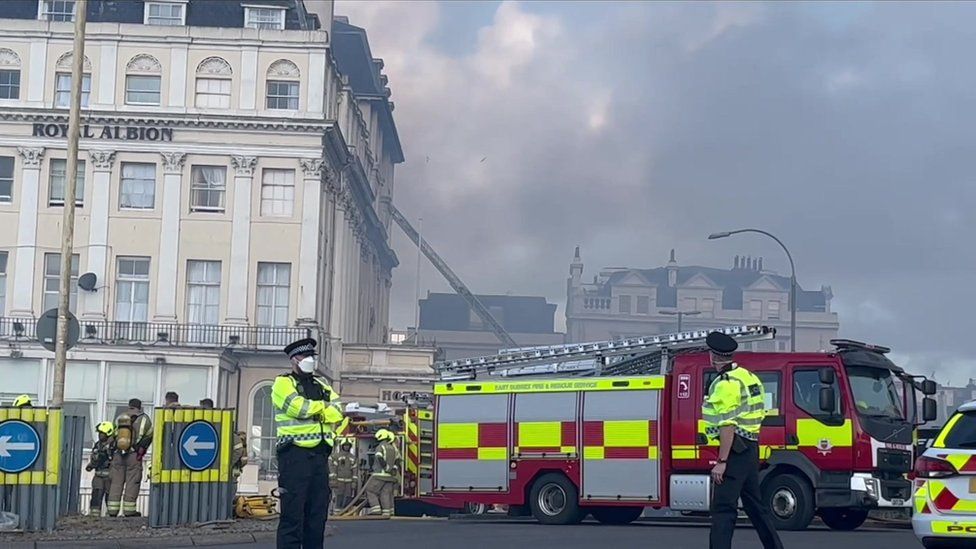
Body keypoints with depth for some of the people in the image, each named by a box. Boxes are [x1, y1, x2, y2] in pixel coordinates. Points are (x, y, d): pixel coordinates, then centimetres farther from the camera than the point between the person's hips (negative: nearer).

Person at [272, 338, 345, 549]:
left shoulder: (321, 384, 21)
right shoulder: (283, 383, 2)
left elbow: (337, 411, 7)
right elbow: (298, 406, -15)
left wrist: (313, 411, -10)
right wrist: (323, 406, 1)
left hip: (320, 454, 7)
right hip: (295, 454, -7)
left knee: (318, 512, 8)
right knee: (293, 513, -9)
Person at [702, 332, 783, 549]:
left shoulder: (726, 384, -15)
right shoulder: (748, 376, 13)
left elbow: (728, 426, -21)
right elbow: (759, 414, 19)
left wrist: (721, 462, -21)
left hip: (735, 449, -10)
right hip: (751, 447, 10)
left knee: (723, 506, -12)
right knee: (754, 502, 19)